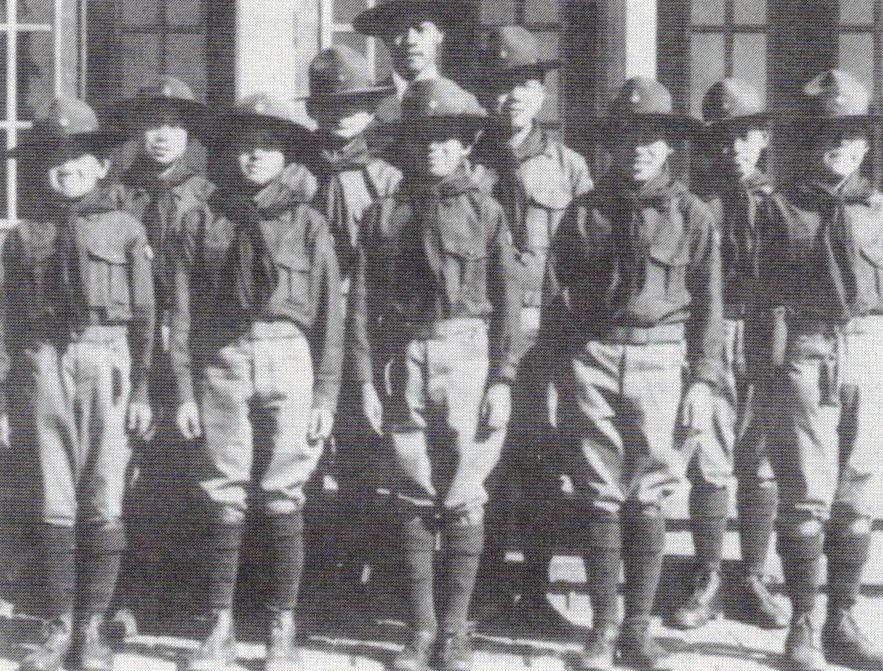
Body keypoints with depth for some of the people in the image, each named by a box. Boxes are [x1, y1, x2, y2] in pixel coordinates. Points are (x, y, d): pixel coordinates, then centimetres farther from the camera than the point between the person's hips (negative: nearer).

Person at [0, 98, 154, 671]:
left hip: (107, 363, -2)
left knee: (104, 504, 1)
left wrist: (142, 389, -3)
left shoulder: (125, 228, 4)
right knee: (57, 504, 5)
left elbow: (144, 316, 2)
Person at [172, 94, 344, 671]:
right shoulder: (204, 222, 8)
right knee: (224, 500, 4)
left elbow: (330, 315, 3)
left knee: (285, 500, 2)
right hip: (222, 363, 1)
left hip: (289, 361, -1)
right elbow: (184, 314, 7)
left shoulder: (307, 222, 4)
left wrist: (327, 396, -2)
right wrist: (185, 390, 1)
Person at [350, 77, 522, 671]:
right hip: (405, 360, 2)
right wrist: (367, 377, 0)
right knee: (415, 499, 6)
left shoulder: (485, 211, 4)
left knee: (463, 498, 0)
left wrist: (503, 379, -6)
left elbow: (508, 300, 1)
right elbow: (363, 302, 7)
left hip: (469, 354, -2)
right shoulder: (384, 215, 9)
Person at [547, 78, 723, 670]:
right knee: (601, 500, 3)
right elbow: (557, 292, 10)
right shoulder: (586, 212, 10)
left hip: (660, 360, -1)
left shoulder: (692, 214, 5)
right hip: (594, 359, 1)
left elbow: (709, 305, 3)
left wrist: (705, 379, -3)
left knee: (648, 500, 2)